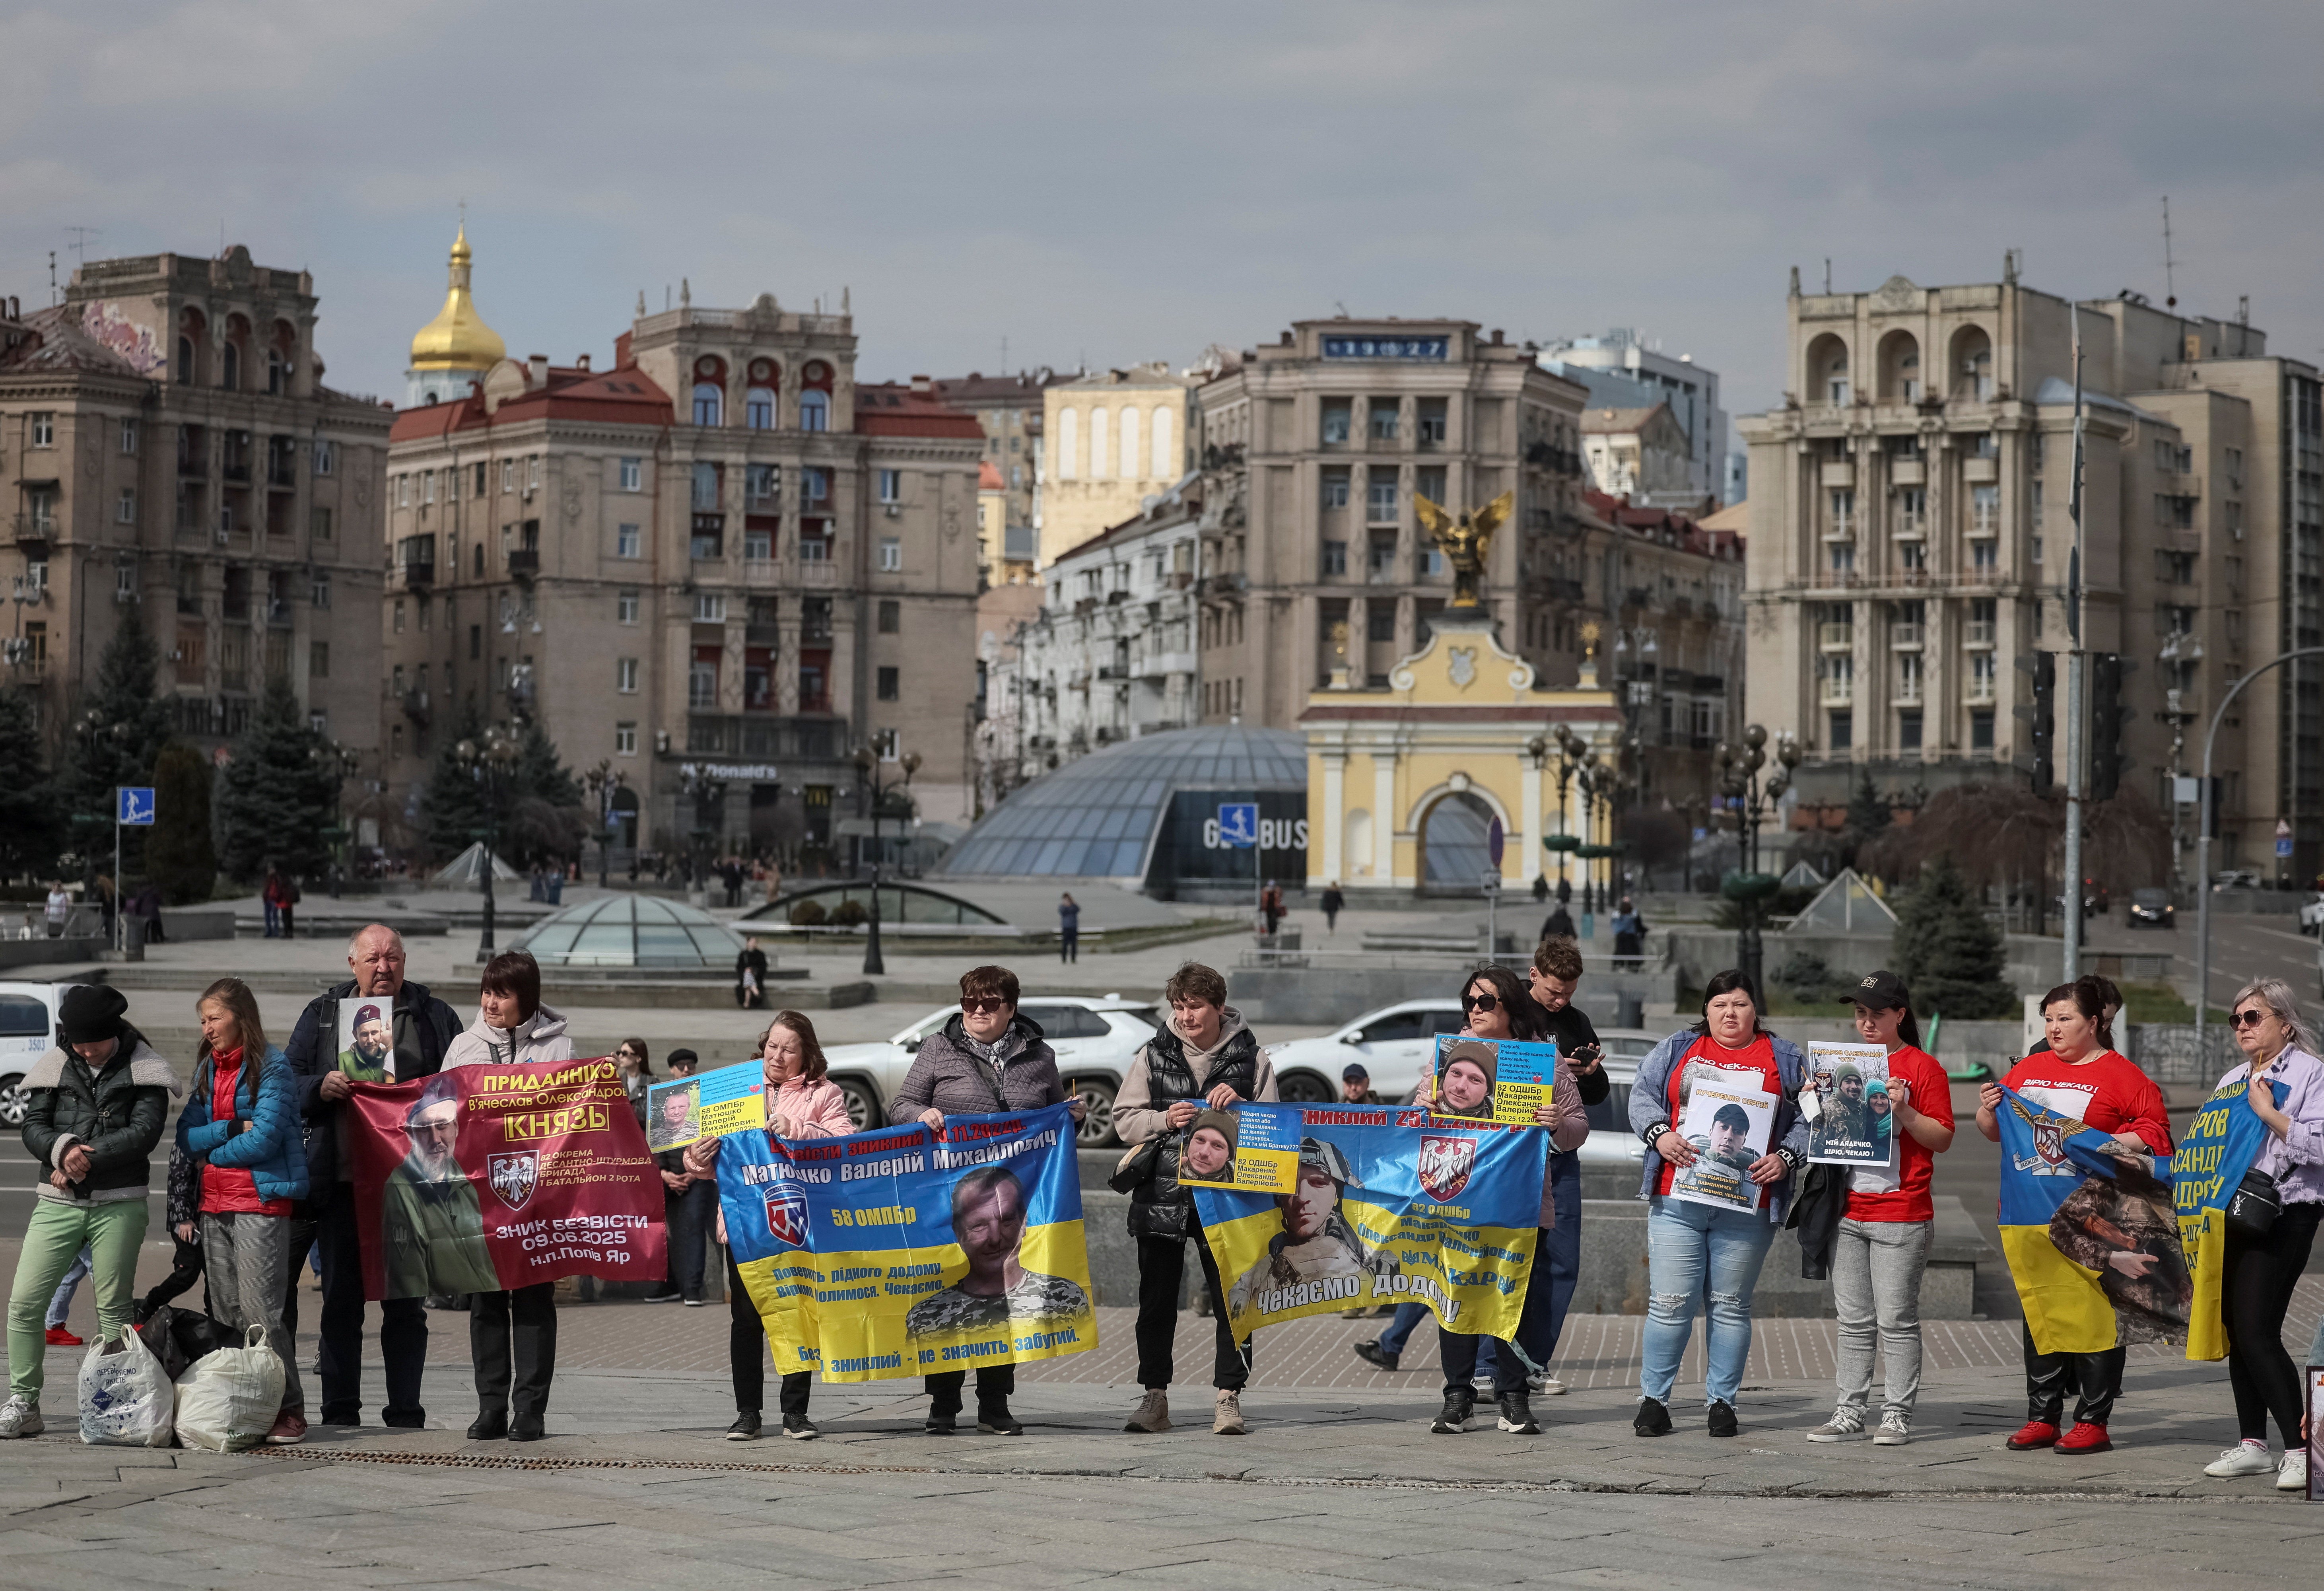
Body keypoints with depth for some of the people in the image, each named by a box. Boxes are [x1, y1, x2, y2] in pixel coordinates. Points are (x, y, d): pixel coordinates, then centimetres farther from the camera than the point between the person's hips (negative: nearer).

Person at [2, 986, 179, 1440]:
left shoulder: (142, 1069, 1)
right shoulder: (54, 1066, 9)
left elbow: (145, 1131, -10)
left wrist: (85, 1160, -14)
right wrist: (64, 1150, -18)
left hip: (119, 1206, -2)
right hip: (58, 1203, 2)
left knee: (114, 1309, 1)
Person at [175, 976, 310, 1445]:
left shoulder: (272, 1067, -5)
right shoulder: (206, 1069, 17)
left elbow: (265, 1138, -13)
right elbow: (188, 1136, 7)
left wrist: (212, 1153, -1)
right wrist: (232, 1130, -10)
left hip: (262, 1201, -7)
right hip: (214, 1203, 7)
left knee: (259, 1310, -12)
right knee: (225, 1313, 5)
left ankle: (289, 1410, -7)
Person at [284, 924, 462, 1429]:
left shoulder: (433, 1017, 9)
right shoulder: (322, 1014, 12)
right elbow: (289, 1084, 8)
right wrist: (320, 1088, -12)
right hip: (341, 1180, 1)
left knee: (406, 1303, 2)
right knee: (341, 1300, 4)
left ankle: (406, 1415, 7)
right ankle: (340, 1413, 10)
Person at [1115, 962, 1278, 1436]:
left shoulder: (1251, 1058, 4)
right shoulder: (1153, 1055, 7)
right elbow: (1124, 1120, 6)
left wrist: (1239, 1107, -10)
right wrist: (1164, 1121, -12)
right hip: (1162, 1196, 1)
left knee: (1232, 1298, -1)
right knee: (1156, 1300, 4)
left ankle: (1228, 1397, 6)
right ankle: (1154, 1397, 12)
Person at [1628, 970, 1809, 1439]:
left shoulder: (1785, 1060, 9)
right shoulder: (1677, 1049, 12)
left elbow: (1807, 1119, 7)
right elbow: (1642, 1096, 9)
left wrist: (1785, 1158, -10)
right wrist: (1660, 1135, -9)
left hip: (1747, 1206, 0)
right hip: (1677, 1201, 0)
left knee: (1731, 1306, 6)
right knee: (1670, 1303, -2)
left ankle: (1722, 1402, 14)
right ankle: (1654, 1399, 6)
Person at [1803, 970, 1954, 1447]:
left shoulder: (1922, 1067, -2)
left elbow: (1942, 1139, -5)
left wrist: (1904, 1111, -19)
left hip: (1901, 1215, -6)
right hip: (1849, 1211, 6)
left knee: (1897, 1321, -4)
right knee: (1854, 1322, 7)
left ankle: (1898, 1416, 1)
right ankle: (1850, 1414, 10)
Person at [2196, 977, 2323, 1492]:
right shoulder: (2231, 1081, 20)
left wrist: (2270, 1114, -16)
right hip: (2231, 1217, 8)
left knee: (2257, 1332, -16)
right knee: (2236, 1331, 7)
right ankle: (2253, 1446, 15)